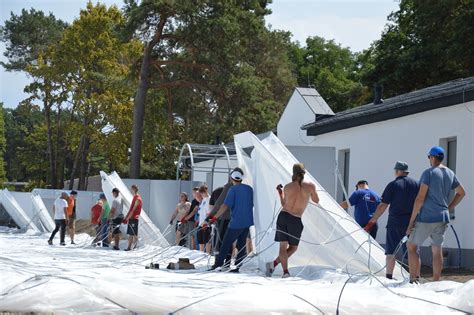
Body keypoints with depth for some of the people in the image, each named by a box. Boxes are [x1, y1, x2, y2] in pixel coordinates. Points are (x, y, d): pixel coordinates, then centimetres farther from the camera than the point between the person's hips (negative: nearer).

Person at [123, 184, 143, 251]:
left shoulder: (138, 199, -11)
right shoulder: (134, 198, 18)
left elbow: (133, 210, -16)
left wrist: (127, 218, -16)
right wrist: (125, 218, 17)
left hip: (134, 218, -9)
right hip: (131, 218, 9)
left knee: (134, 234, -6)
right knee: (130, 234, 7)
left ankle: (134, 245, -3)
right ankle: (129, 246, 9)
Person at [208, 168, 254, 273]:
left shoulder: (233, 189, -10)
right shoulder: (249, 189, 8)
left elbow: (225, 206, -18)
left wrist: (214, 218, -17)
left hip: (236, 223, -6)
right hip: (247, 222, 6)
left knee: (226, 244, 0)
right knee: (241, 245, 10)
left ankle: (218, 265, -1)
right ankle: (236, 267, 7)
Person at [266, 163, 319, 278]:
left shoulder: (287, 187, 3)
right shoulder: (310, 186, -2)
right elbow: (316, 200, 13)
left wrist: (280, 193, 28)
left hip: (283, 216, 2)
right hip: (295, 220, -2)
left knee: (283, 246, 5)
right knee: (293, 247, 13)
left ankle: (285, 271, -9)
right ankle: (274, 263, -3)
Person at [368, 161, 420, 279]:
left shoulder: (393, 185, -4)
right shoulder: (416, 184, 6)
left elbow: (383, 205, -5)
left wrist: (372, 221, 1)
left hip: (395, 222, -3)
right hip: (412, 222, 3)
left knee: (391, 251, 2)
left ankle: (388, 276, -3)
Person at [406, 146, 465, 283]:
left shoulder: (429, 173, -11)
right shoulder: (450, 174, 10)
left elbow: (420, 198, -15)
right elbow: (461, 193, 22)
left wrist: (411, 221, -12)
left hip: (426, 218, -6)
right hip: (443, 218, 6)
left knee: (411, 246, 5)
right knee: (437, 250, 10)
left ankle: (413, 280, -2)